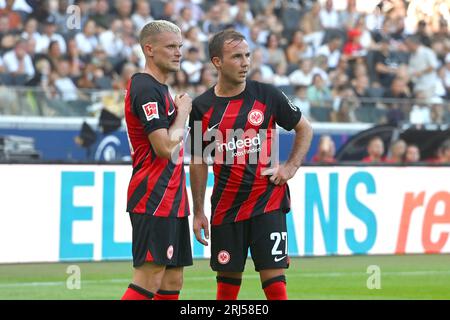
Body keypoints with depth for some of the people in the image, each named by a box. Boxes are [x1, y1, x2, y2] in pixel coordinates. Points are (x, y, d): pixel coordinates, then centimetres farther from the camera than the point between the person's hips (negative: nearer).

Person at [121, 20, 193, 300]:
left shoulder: (159, 88, 19)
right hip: (153, 200, -10)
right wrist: (183, 113, -7)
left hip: (171, 200, 10)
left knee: (173, 281, 8)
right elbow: (165, 148, -18)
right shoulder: (147, 89, -13)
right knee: (149, 279, -15)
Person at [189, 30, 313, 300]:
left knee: (273, 275, -6)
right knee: (227, 276, 8)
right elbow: (199, 162, 10)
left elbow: (304, 129, 12)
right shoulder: (202, 107, 1)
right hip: (226, 205, 2)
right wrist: (198, 212, 8)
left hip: (267, 200, -1)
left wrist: (291, 167, -2)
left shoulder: (267, 95, -2)